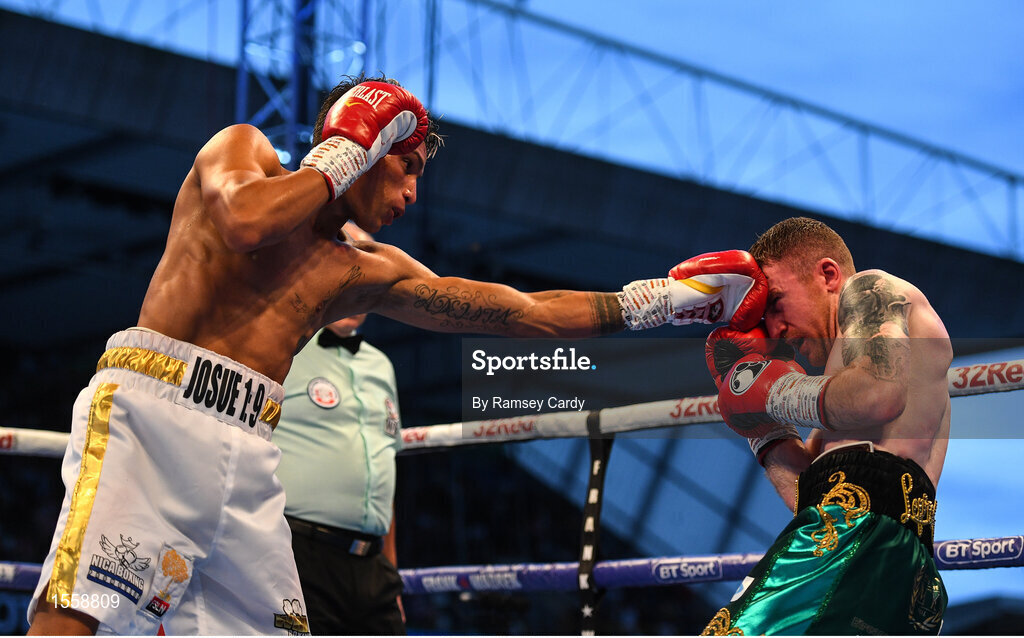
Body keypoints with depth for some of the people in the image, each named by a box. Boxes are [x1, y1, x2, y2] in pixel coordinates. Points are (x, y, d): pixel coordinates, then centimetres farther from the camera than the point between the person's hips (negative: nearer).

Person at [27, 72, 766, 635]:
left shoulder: (366, 273, 21)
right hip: (152, 408, -6)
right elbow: (245, 222, -15)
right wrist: (340, 161, 0)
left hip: (248, 449, 6)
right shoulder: (245, 149, 10)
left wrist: (651, 301, 23)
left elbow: (524, 312, 22)